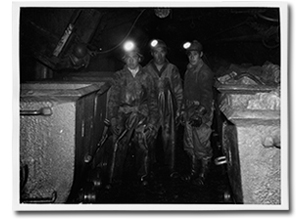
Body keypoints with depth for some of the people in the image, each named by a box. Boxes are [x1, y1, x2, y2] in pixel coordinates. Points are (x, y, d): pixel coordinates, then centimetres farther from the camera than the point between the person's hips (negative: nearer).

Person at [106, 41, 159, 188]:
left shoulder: (146, 78, 10)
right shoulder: (119, 77, 7)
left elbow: (152, 101, 9)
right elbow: (113, 99, 3)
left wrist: (152, 121, 3)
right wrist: (113, 119, -5)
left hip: (141, 119, 1)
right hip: (123, 118, -1)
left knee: (142, 148, 4)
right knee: (119, 149, -3)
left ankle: (143, 176, 24)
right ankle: (114, 179, 12)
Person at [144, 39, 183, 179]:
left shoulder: (172, 69, 5)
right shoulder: (146, 70, 5)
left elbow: (178, 91, 7)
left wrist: (178, 108, 3)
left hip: (168, 109, 0)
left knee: (169, 138, 1)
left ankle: (170, 167, 11)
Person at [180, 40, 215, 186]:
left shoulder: (205, 72, -12)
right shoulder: (189, 70, 14)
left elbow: (206, 95, -19)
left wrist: (200, 114, -28)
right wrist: (184, 111, 18)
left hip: (202, 111, -8)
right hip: (190, 111, 8)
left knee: (202, 145, -2)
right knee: (190, 145, 14)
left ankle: (202, 175, 12)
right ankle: (193, 172, 28)